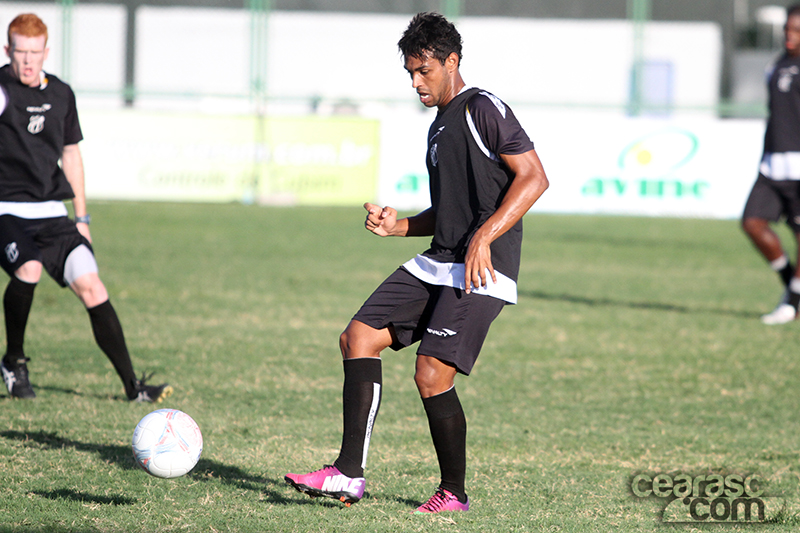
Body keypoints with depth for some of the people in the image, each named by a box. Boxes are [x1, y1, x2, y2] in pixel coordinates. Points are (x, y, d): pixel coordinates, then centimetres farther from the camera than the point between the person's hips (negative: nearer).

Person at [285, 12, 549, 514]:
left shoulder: (484, 110, -8)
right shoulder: (439, 128, 21)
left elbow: (533, 177, -15)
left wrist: (484, 237, -23)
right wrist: (399, 226, 9)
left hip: (483, 271, -9)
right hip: (436, 264, 9)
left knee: (432, 374, -14)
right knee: (358, 338, -1)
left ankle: (454, 492, 5)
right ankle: (349, 474, -3)